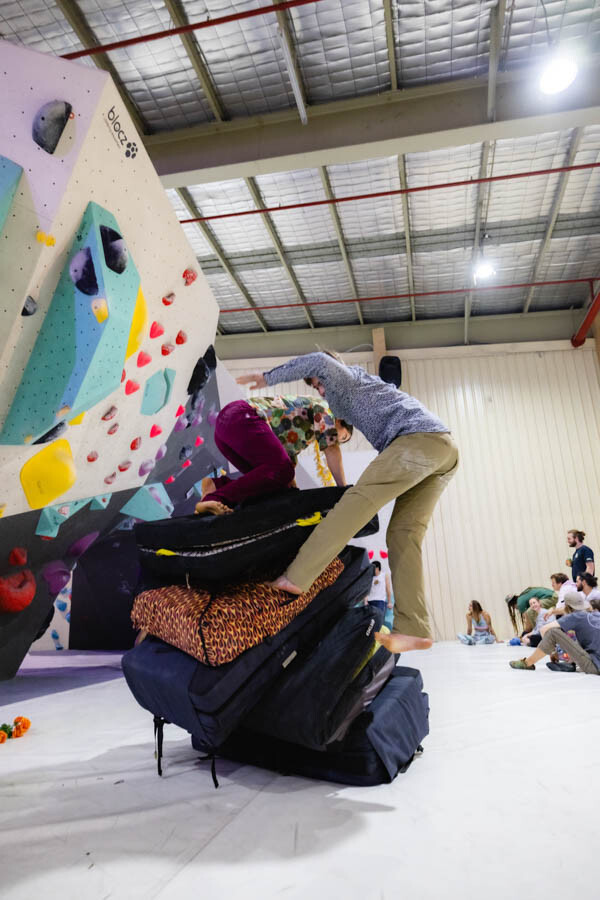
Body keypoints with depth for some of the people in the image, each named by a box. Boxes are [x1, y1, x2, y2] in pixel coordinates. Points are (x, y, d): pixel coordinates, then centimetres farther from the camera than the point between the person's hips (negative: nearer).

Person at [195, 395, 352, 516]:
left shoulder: (304, 433, 32)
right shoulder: (323, 409, 9)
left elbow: (289, 455, 29)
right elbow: (331, 450, -1)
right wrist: (344, 489, 3)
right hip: (243, 417, -10)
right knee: (281, 469, -23)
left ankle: (218, 485, -14)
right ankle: (215, 499, -33)